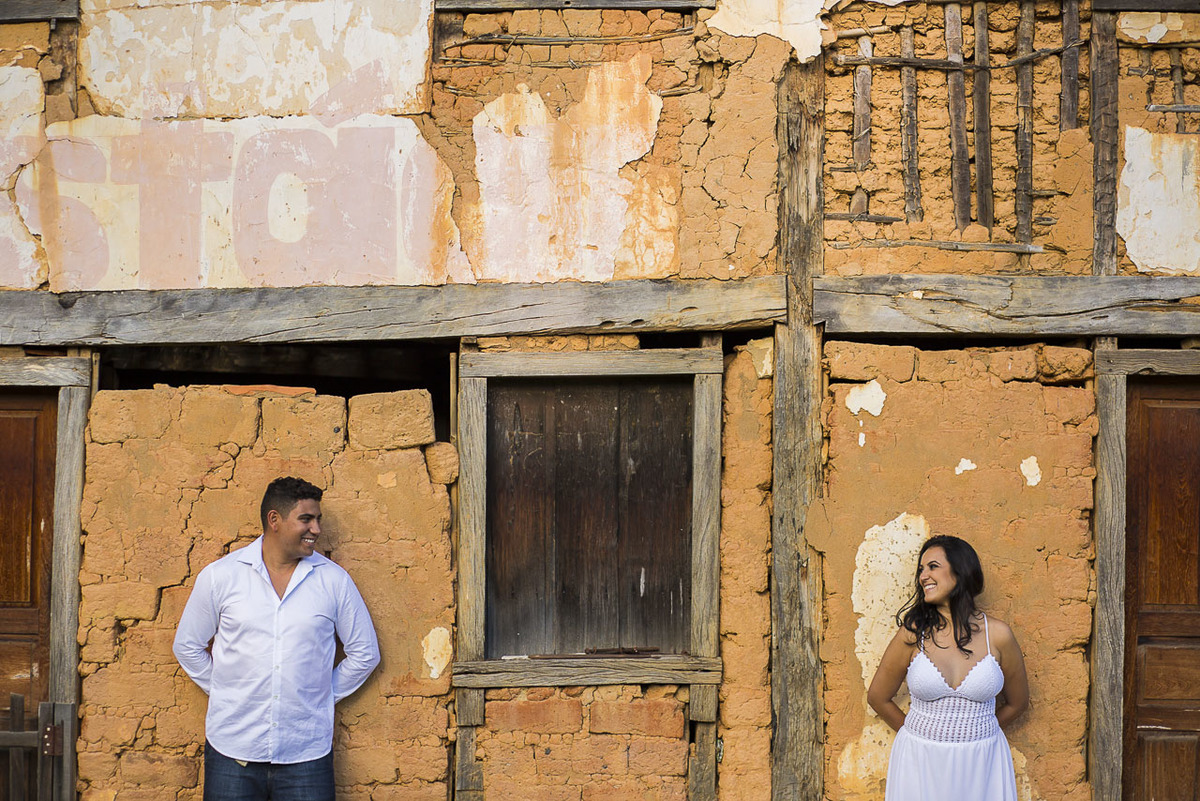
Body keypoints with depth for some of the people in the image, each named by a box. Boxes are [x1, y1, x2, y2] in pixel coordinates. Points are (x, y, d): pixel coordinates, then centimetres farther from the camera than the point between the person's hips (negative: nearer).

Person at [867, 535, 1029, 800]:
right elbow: (878, 698, 6)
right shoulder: (912, 634, -6)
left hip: (981, 763, 0)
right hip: (919, 762, 0)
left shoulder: (997, 635, -5)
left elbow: (1017, 702, 10)